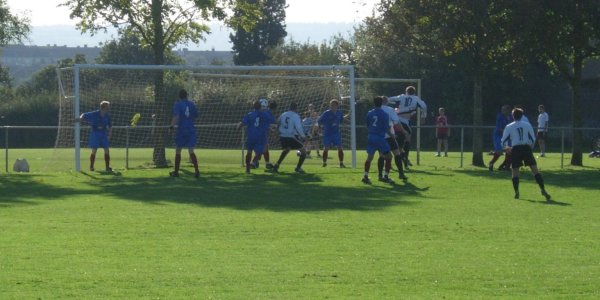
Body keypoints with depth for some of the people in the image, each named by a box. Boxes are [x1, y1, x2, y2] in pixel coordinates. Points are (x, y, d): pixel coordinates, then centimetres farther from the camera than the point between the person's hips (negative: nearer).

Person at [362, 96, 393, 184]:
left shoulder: (369, 113, 4)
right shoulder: (384, 114, -9)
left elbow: (367, 126, 10)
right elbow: (386, 129, -9)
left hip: (371, 137, 5)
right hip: (380, 137, -5)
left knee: (369, 157, 11)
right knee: (388, 156, 8)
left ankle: (365, 176, 7)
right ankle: (385, 176, 4)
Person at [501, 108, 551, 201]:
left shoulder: (509, 127, 6)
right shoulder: (527, 125, 9)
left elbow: (504, 141, 5)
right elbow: (533, 139, 9)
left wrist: (507, 147, 26)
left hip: (515, 149, -1)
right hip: (527, 148, 1)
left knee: (515, 171, 11)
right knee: (535, 170, -1)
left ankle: (516, 192, 3)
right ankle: (543, 190, -12)